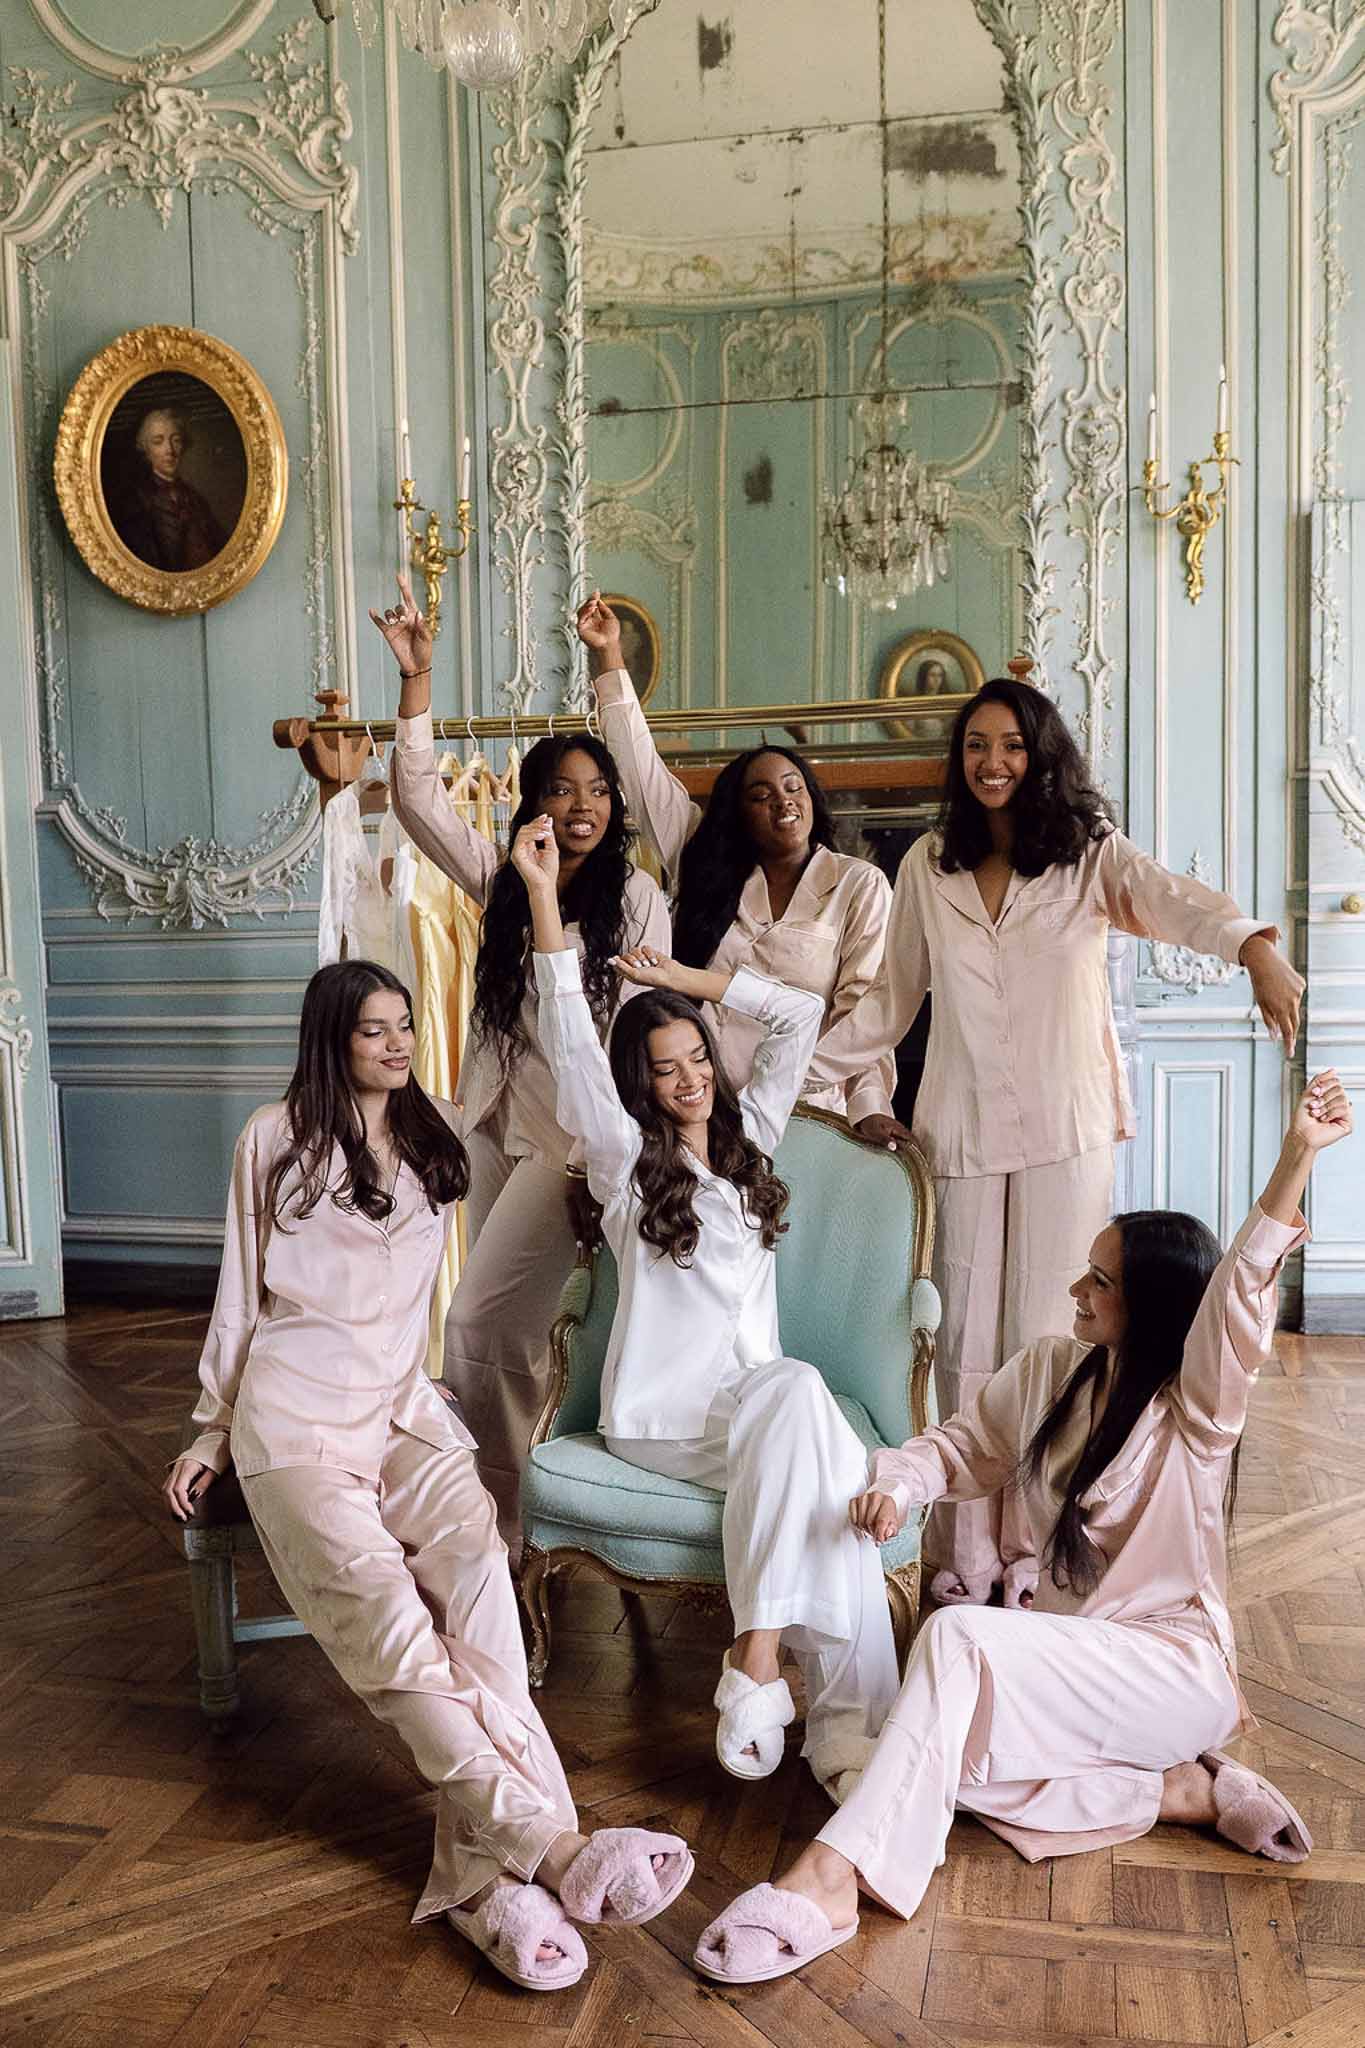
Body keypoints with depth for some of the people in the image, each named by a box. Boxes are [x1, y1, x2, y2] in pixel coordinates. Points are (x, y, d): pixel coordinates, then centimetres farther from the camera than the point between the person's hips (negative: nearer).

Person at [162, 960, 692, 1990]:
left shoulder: (436, 1133, 16)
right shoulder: (276, 1139, 6)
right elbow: (243, 1290, 11)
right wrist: (212, 1429, 13)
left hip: (403, 1404, 3)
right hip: (295, 1415, -3)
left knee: (473, 1551, -30)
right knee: (377, 1600, -30)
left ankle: (490, 1868, -37)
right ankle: (550, 1844, -38)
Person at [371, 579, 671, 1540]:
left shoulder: (636, 896, -7)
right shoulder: (502, 879, 6)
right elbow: (419, 797, -1)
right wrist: (417, 676, -9)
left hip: (574, 1134, -5)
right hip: (496, 1125, 5)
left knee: (479, 1322, -10)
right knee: (512, 1327, 13)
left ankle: (503, 1517, 7)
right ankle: (511, 1507, 28)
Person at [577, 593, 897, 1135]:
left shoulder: (860, 885, 2)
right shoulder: (707, 870, 11)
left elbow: (865, 1004, -5)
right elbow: (644, 770, 10)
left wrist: (871, 1105, -18)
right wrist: (608, 657, 9)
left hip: (810, 1111, -2)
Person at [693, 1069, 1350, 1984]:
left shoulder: (1196, 1409, -15)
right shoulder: (1051, 1370, 4)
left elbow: (1240, 1297, -33)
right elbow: (964, 1444, 13)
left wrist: (1297, 1156, -48)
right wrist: (899, 1484, -12)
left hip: (1174, 1668, -7)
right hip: (1070, 1648, 8)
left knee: (958, 1636, -30)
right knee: (942, 1756, -18)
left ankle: (832, 1877, -31)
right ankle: (1176, 1790, -9)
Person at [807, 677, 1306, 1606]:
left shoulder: (1089, 854, 1)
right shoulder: (928, 867, 9)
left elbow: (1174, 897, -19)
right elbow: (893, 998, 15)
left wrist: (1255, 946, -39)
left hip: (1066, 1129, -2)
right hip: (963, 1130, 2)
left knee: (1047, 1339, 1)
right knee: (964, 1342, 5)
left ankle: (1037, 1553, 14)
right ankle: (965, 1556, 14)